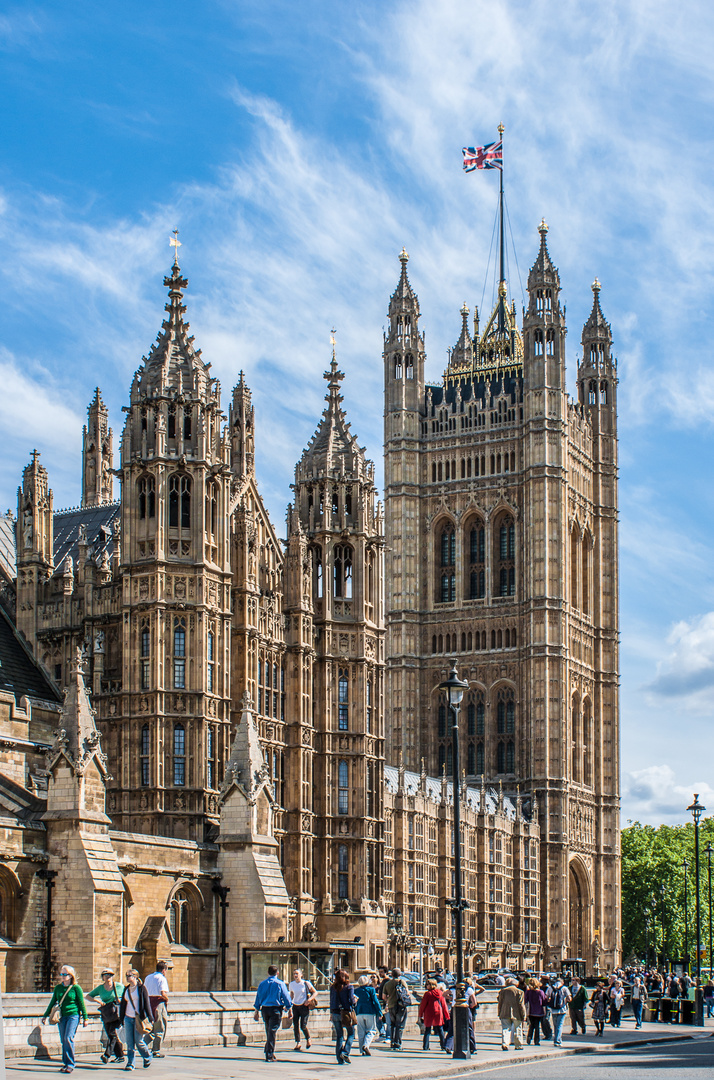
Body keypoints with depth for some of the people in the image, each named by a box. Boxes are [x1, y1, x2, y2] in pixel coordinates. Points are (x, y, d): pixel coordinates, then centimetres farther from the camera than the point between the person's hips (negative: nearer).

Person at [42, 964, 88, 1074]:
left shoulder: (76, 988, -2)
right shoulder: (58, 988, 10)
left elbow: (81, 1003, 1)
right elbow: (53, 1002, 20)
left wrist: (85, 1018, 2)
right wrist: (46, 1015, 21)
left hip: (73, 1015, -5)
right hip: (62, 1016, 5)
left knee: (68, 1038, -14)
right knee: (63, 1040, 3)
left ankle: (70, 1064, -9)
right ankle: (65, 1063, 11)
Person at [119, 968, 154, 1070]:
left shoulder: (141, 988, -4)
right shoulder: (126, 989, 12)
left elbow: (147, 1003, -5)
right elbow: (123, 1004, 17)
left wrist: (150, 1018, -9)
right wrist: (121, 1018, 15)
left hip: (139, 1018, -5)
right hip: (128, 1018, 5)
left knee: (139, 1041, -4)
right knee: (129, 1042, 0)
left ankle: (147, 1057, 21)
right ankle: (130, 1063, 6)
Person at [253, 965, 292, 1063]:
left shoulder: (262, 984, 7)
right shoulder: (280, 984, -4)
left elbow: (258, 998, 12)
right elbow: (286, 997, -3)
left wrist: (257, 1012, 20)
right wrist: (290, 1011, 5)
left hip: (264, 1009, 4)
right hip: (275, 1010, -4)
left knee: (268, 1032, 17)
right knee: (273, 1032, -4)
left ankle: (270, 1053, 22)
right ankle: (270, 1055, -8)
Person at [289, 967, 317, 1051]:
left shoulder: (306, 983, -8)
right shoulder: (291, 984, 4)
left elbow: (315, 992, -1)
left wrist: (309, 1000, -15)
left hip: (304, 1006, -4)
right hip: (295, 1006, 4)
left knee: (303, 1026, -8)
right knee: (295, 1025, -3)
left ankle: (308, 1039, 20)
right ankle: (298, 1043, 9)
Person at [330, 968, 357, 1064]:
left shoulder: (333, 987, 4)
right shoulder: (348, 987, -8)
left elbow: (331, 1001, 8)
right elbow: (351, 1001, -11)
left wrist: (331, 1014, 15)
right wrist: (355, 1001, 11)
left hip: (335, 1012, 4)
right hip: (346, 1013, -4)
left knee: (339, 1036, 10)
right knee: (351, 1033, 11)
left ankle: (340, 1059, 8)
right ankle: (345, 1053, -7)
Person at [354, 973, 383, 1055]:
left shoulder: (356, 991, 9)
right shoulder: (371, 989, -3)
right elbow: (375, 1001, -5)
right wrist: (379, 1013, 0)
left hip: (359, 1013, 3)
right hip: (370, 1012, -3)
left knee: (361, 1032, 8)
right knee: (371, 1030, 5)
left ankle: (362, 1050, 5)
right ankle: (365, 1045, -17)